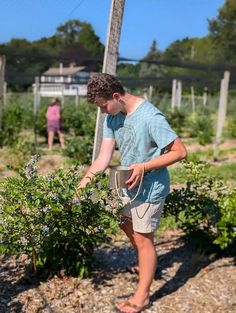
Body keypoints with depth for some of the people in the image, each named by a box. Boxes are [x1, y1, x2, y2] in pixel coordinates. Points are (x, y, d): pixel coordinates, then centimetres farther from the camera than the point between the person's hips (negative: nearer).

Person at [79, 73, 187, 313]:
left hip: (150, 188, -8)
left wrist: (144, 167, -29)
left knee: (142, 239, 3)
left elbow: (180, 151, -24)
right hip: (129, 184, 8)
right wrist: (83, 183, -15)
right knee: (127, 226, 24)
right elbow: (104, 156, -6)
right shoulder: (112, 118, -5)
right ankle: (145, 266, 51)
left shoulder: (151, 118, -28)